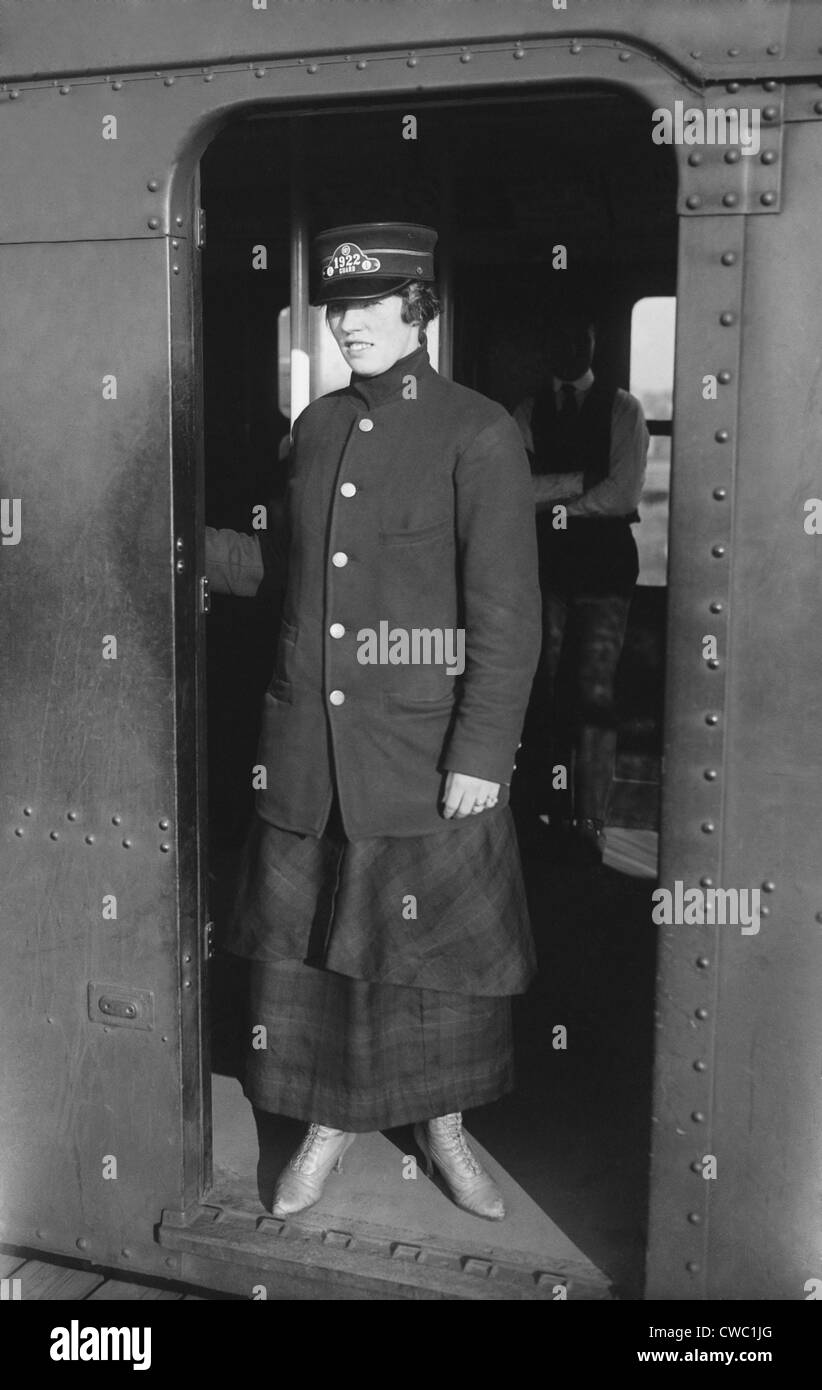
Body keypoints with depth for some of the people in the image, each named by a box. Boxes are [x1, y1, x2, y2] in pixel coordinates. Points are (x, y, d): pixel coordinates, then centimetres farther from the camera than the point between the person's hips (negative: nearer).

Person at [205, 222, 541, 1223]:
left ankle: (443, 1123, 33)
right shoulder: (317, 426, 9)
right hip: (308, 745, 5)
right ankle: (330, 1118, 33)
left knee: (438, 952, 10)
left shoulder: (478, 436, -9)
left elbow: (507, 614, -12)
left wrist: (481, 754, -15)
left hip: (428, 754, -4)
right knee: (309, 941, 12)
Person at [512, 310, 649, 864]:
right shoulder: (529, 412, 9)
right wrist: (580, 480, -13)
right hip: (546, 563, 3)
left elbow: (624, 495, -9)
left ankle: (590, 825, -5)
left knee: (595, 690, -8)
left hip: (605, 564, -3)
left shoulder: (623, 409, 3)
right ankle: (553, 809, 20)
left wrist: (551, 501, -5)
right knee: (547, 688, 7)